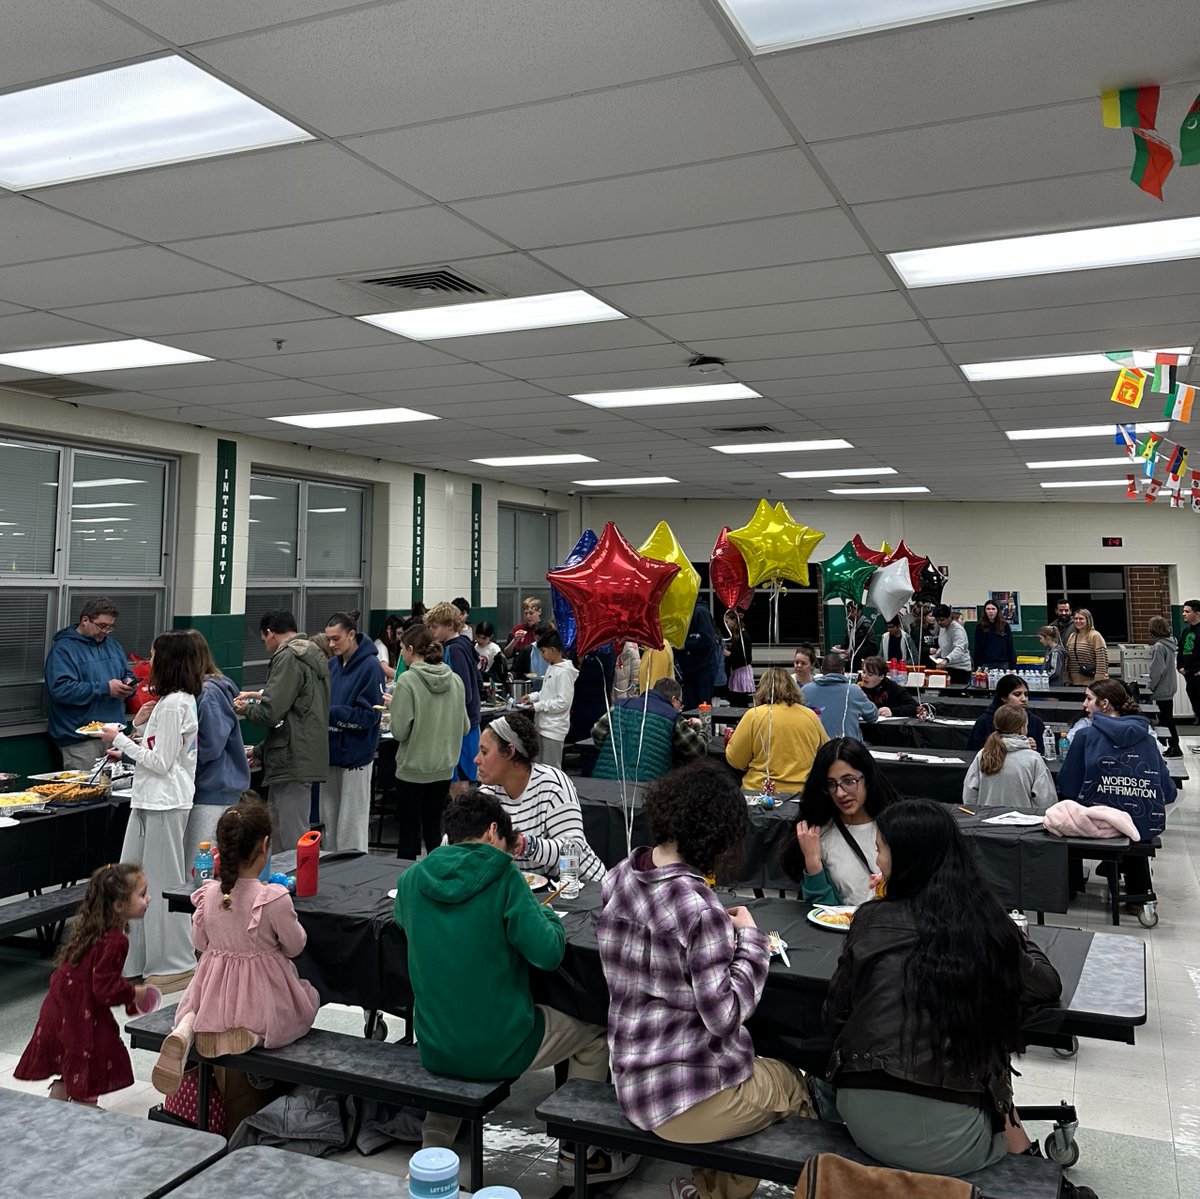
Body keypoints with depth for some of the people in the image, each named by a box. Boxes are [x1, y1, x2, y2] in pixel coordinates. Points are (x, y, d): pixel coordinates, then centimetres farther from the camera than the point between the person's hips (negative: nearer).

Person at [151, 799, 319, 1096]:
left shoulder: (207, 894, -9)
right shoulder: (274, 899, -23)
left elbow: (199, 943, 6)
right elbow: (295, 945, -9)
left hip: (215, 989, 4)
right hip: (262, 992, -4)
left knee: (195, 1007, 37)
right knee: (310, 996, 24)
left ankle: (185, 1031, -3)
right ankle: (251, 1035, -5)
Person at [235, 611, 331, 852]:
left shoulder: (288, 658, -12)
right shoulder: (315, 656, 18)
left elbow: (270, 712, -19)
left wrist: (246, 709, 3)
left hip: (292, 760, -10)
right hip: (309, 757, 10)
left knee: (292, 841, -5)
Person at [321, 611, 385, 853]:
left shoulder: (370, 667, -12)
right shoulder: (332, 665, 8)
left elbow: (369, 715, -16)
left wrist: (329, 712, -22)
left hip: (355, 755, -7)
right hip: (331, 751, 7)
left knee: (351, 826, 3)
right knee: (328, 823, 15)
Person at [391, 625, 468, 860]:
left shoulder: (408, 680, -16)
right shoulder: (455, 680, -1)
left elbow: (400, 730, -17)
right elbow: (465, 727, 4)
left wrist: (394, 706, 0)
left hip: (413, 768, -5)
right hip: (444, 768, 5)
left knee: (409, 829, 7)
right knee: (434, 826, 16)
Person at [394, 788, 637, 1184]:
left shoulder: (411, 879, -2)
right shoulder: (503, 877, -16)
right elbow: (547, 953, -18)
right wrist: (545, 913, 3)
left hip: (433, 1049, 5)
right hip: (499, 1050, -4)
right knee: (594, 1033, 21)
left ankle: (433, 1145, 30)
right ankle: (576, 1155, 23)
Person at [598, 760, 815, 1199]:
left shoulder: (622, 875, -4)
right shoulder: (697, 909, -27)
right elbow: (724, 1015, -22)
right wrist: (749, 939, -12)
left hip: (632, 1078, 7)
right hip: (687, 1098, -7)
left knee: (764, 1068, 30)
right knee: (797, 1086, 22)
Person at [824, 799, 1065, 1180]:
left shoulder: (872, 921, -6)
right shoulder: (988, 923, -4)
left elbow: (835, 1015, 4)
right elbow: (1048, 984, 14)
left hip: (865, 1119, 1)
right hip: (948, 1139, -1)